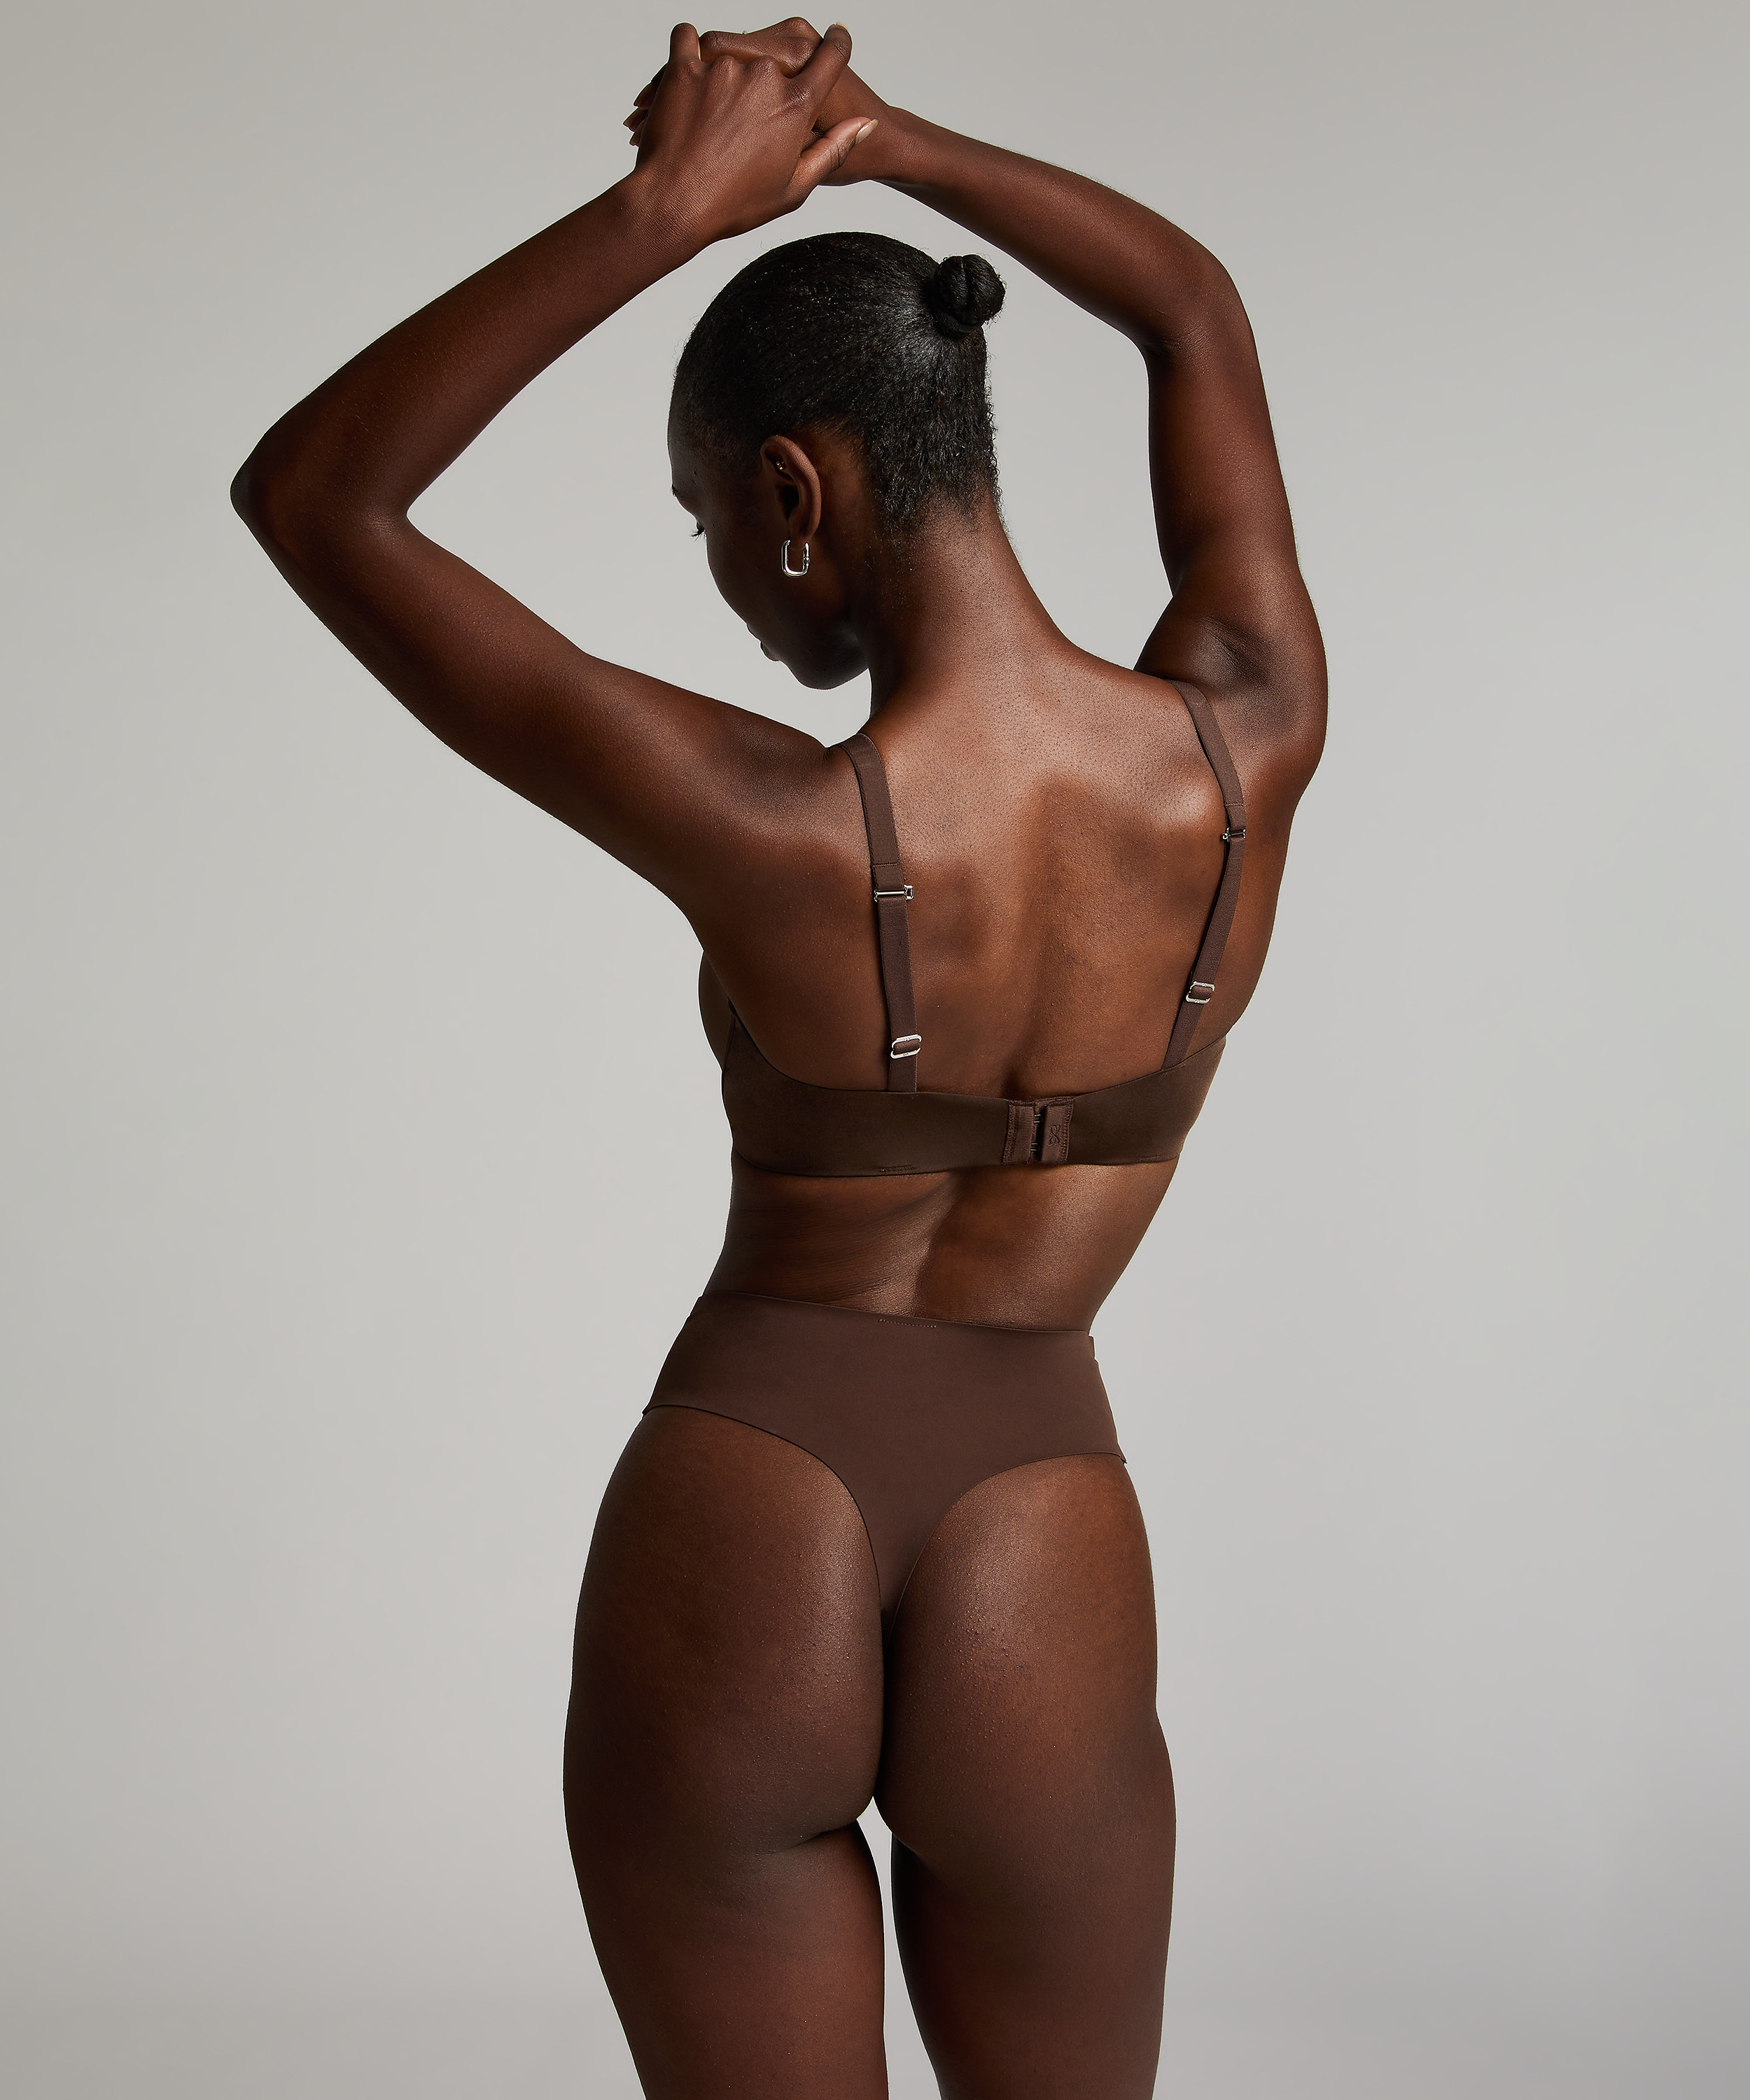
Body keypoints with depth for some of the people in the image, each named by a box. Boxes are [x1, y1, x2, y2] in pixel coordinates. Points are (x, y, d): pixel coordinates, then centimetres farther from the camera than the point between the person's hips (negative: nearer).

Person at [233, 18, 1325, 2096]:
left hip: (730, 1562, -2)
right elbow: (1198, 308, 10)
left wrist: (666, 202, -13)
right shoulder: (1251, 750, -10)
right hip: (1042, 1607, 3)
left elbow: (303, 492, -11)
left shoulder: (777, 834, -21)